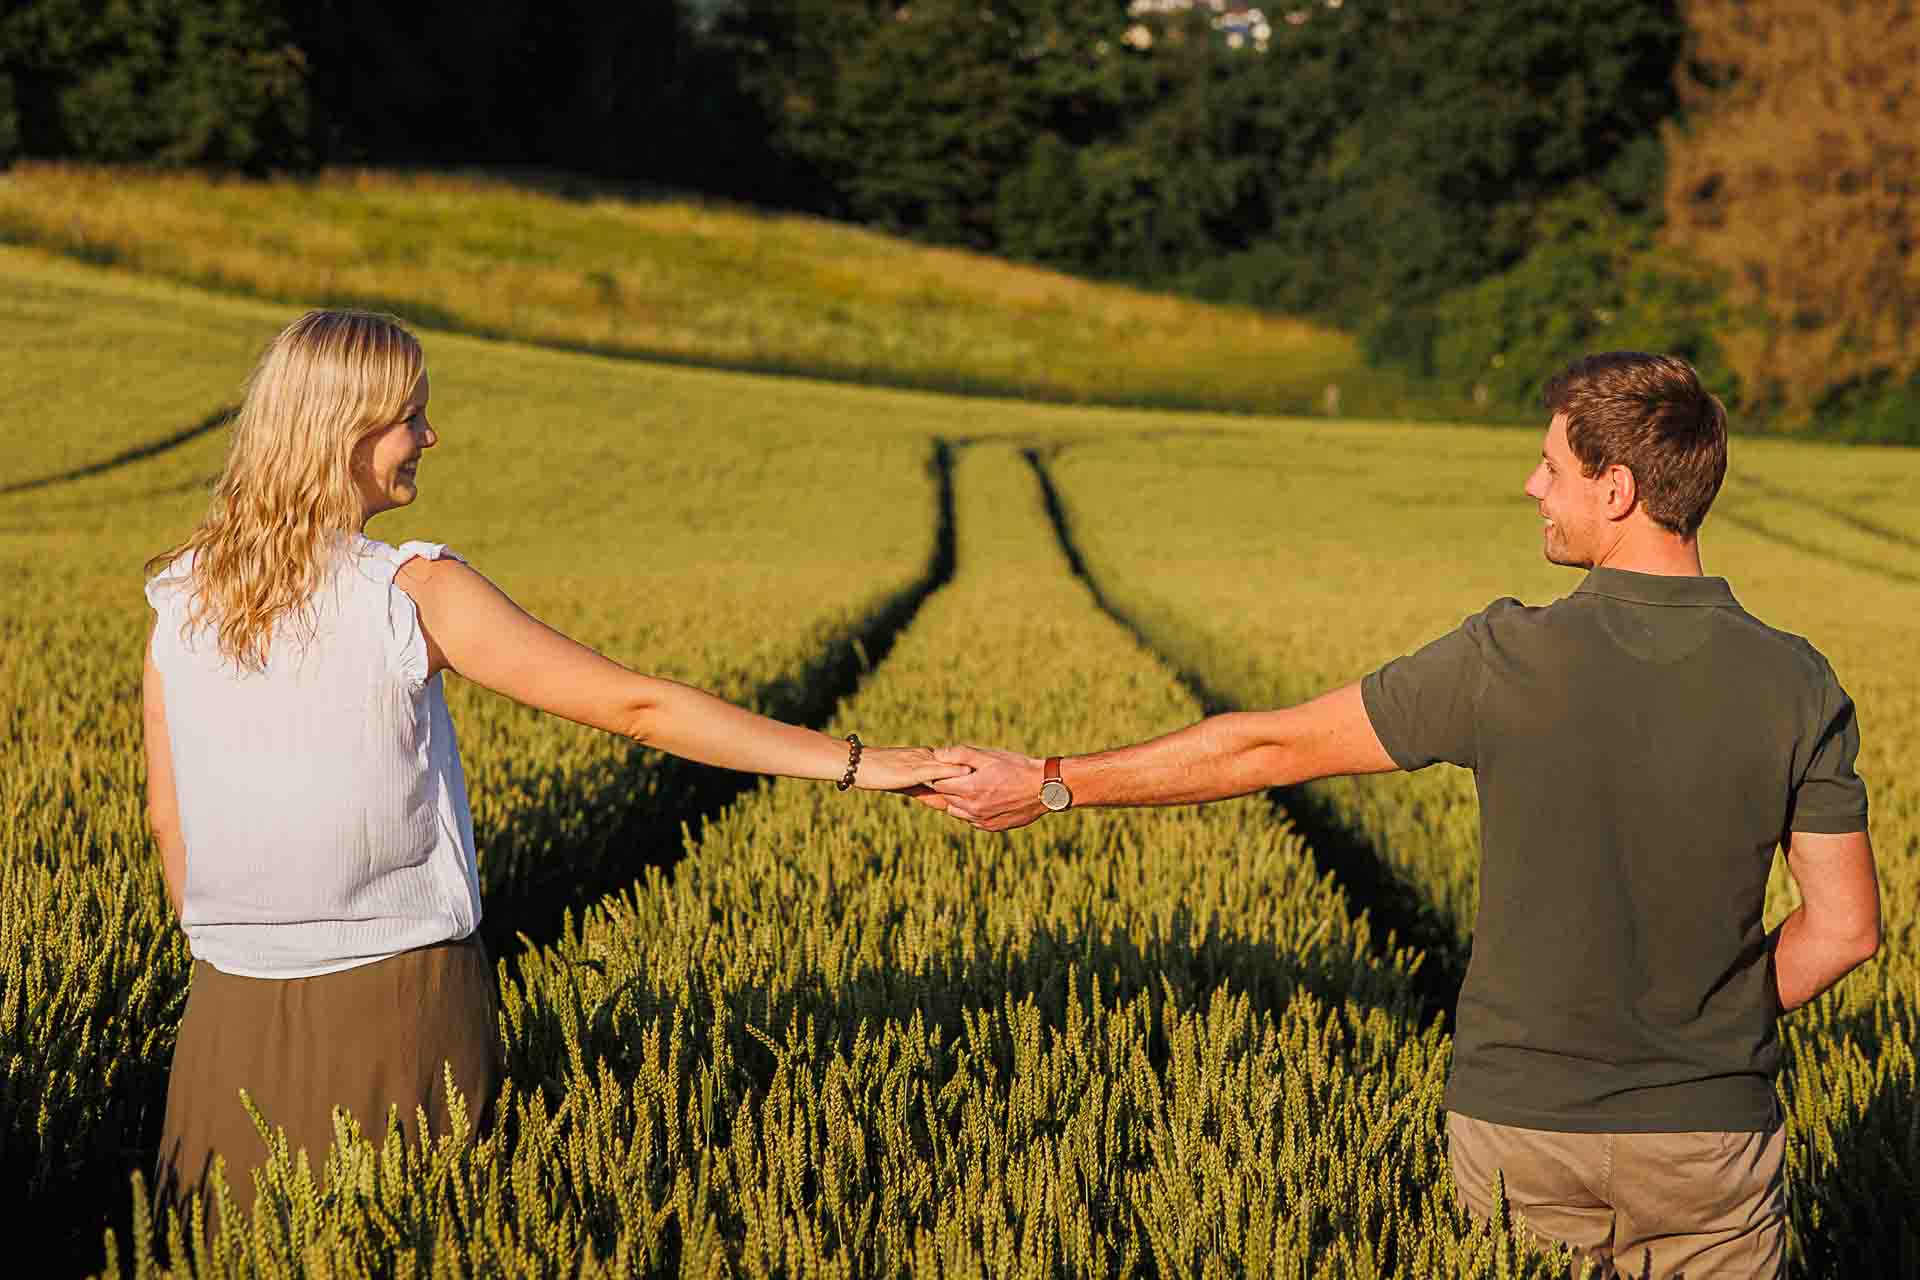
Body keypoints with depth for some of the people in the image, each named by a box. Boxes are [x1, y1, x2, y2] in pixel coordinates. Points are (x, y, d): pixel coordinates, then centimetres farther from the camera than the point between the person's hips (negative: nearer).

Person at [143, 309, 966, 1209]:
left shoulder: (179, 601, 1)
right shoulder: (415, 594, -12)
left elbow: (168, 821, 9)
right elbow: (635, 707, -12)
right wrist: (854, 762, -8)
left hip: (235, 1002, 4)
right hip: (397, 999, -4)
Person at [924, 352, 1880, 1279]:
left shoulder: (1507, 661, -15)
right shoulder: (1795, 685, -9)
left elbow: (1270, 748, -8)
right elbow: (1845, 927, -5)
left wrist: (1048, 784, 3)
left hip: (1518, 1117, -1)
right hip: (1706, 1143, 1)